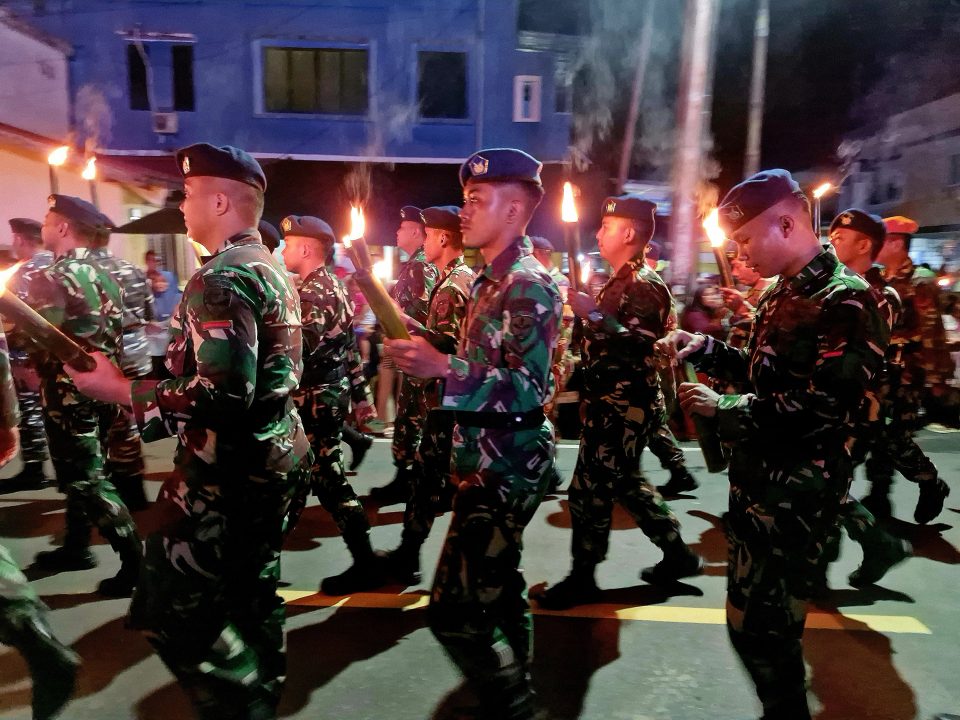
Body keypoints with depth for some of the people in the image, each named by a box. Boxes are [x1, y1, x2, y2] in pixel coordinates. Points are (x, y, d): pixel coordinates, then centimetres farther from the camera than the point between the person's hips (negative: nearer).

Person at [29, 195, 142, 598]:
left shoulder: (51, 279, -16)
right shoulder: (103, 276, 10)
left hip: (68, 394, -9)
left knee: (86, 482, -2)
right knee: (81, 474, 20)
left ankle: (138, 564, 0)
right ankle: (75, 548, 35)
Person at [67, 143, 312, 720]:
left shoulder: (223, 278, -19)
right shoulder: (271, 267, 12)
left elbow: (224, 397, -27)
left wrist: (120, 389, -17)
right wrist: (152, 367, 20)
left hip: (232, 469, -10)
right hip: (275, 457, 10)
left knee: (173, 612, 1)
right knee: (251, 595, 21)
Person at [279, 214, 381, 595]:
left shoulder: (314, 292, -17)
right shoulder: (331, 286, 14)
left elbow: (297, 348, -27)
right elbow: (349, 345, 16)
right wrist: (360, 392, 19)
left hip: (316, 399, -10)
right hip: (329, 393, 10)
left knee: (327, 477, -3)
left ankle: (365, 564, 6)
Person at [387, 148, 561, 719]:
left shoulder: (530, 285, -17)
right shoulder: (494, 280, 12)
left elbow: (529, 390, -24)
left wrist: (443, 367, -30)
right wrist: (428, 352, 11)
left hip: (505, 466, -10)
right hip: (494, 459, 10)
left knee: (453, 608, -6)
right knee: (497, 586, 21)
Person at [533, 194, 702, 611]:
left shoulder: (645, 285, -15)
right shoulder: (621, 281, 16)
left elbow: (640, 348, -28)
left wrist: (593, 315, -26)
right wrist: (586, 313, 12)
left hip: (625, 408, -11)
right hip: (612, 403, 11)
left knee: (589, 490, -3)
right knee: (625, 483, 19)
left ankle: (582, 579, 12)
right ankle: (678, 554, 33)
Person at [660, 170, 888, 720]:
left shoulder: (846, 301, -18)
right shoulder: (783, 294, 11)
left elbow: (820, 410, -26)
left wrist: (723, 408, -18)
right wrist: (706, 348, 4)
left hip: (796, 495, -9)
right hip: (760, 481, 9)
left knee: (760, 625, 2)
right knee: (754, 617, 22)